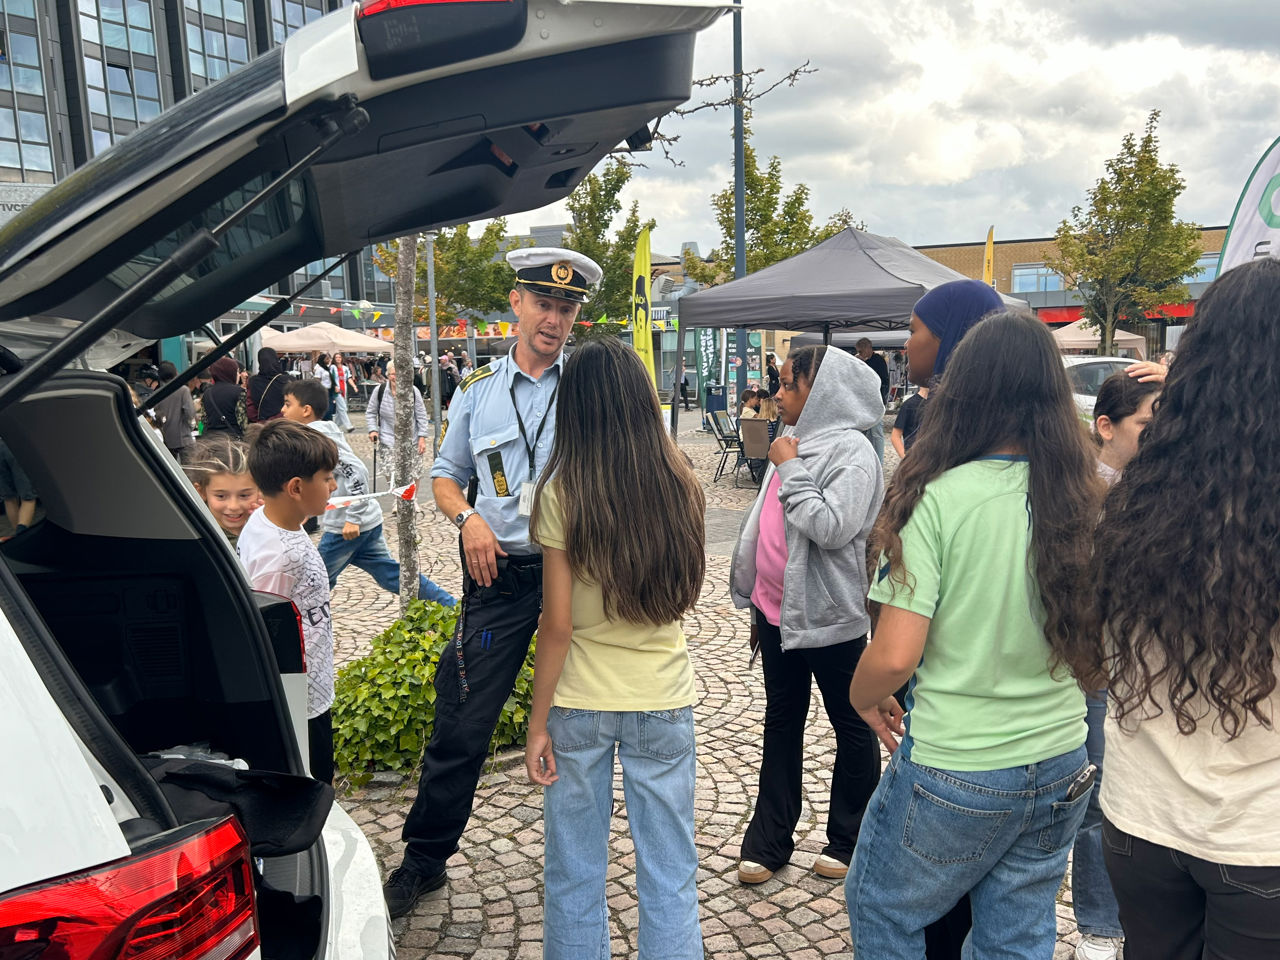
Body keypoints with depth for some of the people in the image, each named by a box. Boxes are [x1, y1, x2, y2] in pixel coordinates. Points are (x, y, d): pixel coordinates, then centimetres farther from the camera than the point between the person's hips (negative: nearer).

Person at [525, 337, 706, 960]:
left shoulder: (562, 492, -13)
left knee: (574, 874, 16)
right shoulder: (680, 486, -5)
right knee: (669, 877, 14)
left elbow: (557, 625, -12)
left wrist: (538, 722, -3)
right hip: (664, 701, 2)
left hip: (580, 703, -2)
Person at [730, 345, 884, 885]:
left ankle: (848, 840, 27)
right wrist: (757, 599, 19)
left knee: (852, 728, 11)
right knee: (781, 723, 15)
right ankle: (769, 841, 27)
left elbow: (832, 527, -28)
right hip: (778, 611, 8)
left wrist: (790, 469, -19)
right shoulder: (794, 442, 9)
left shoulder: (851, 452, -15)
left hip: (829, 617, -8)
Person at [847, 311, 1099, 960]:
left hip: (951, 773, -5)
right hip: (1061, 770, 5)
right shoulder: (1082, 499, -4)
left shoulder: (937, 498, -19)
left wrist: (863, 698, 1)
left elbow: (895, 656, -20)